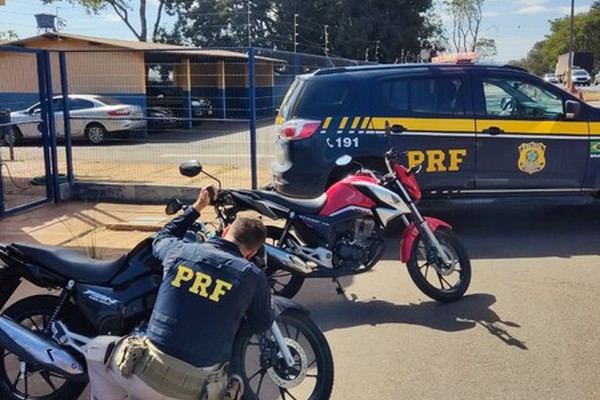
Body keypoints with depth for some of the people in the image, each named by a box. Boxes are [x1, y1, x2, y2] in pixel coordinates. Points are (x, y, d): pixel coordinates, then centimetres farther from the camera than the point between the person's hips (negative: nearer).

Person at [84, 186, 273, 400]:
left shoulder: (179, 250, 1)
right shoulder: (252, 276, -5)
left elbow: (161, 238, 27)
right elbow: (261, 325, 12)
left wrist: (196, 207, 37)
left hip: (146, 377, 1)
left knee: (95, 348, 28)